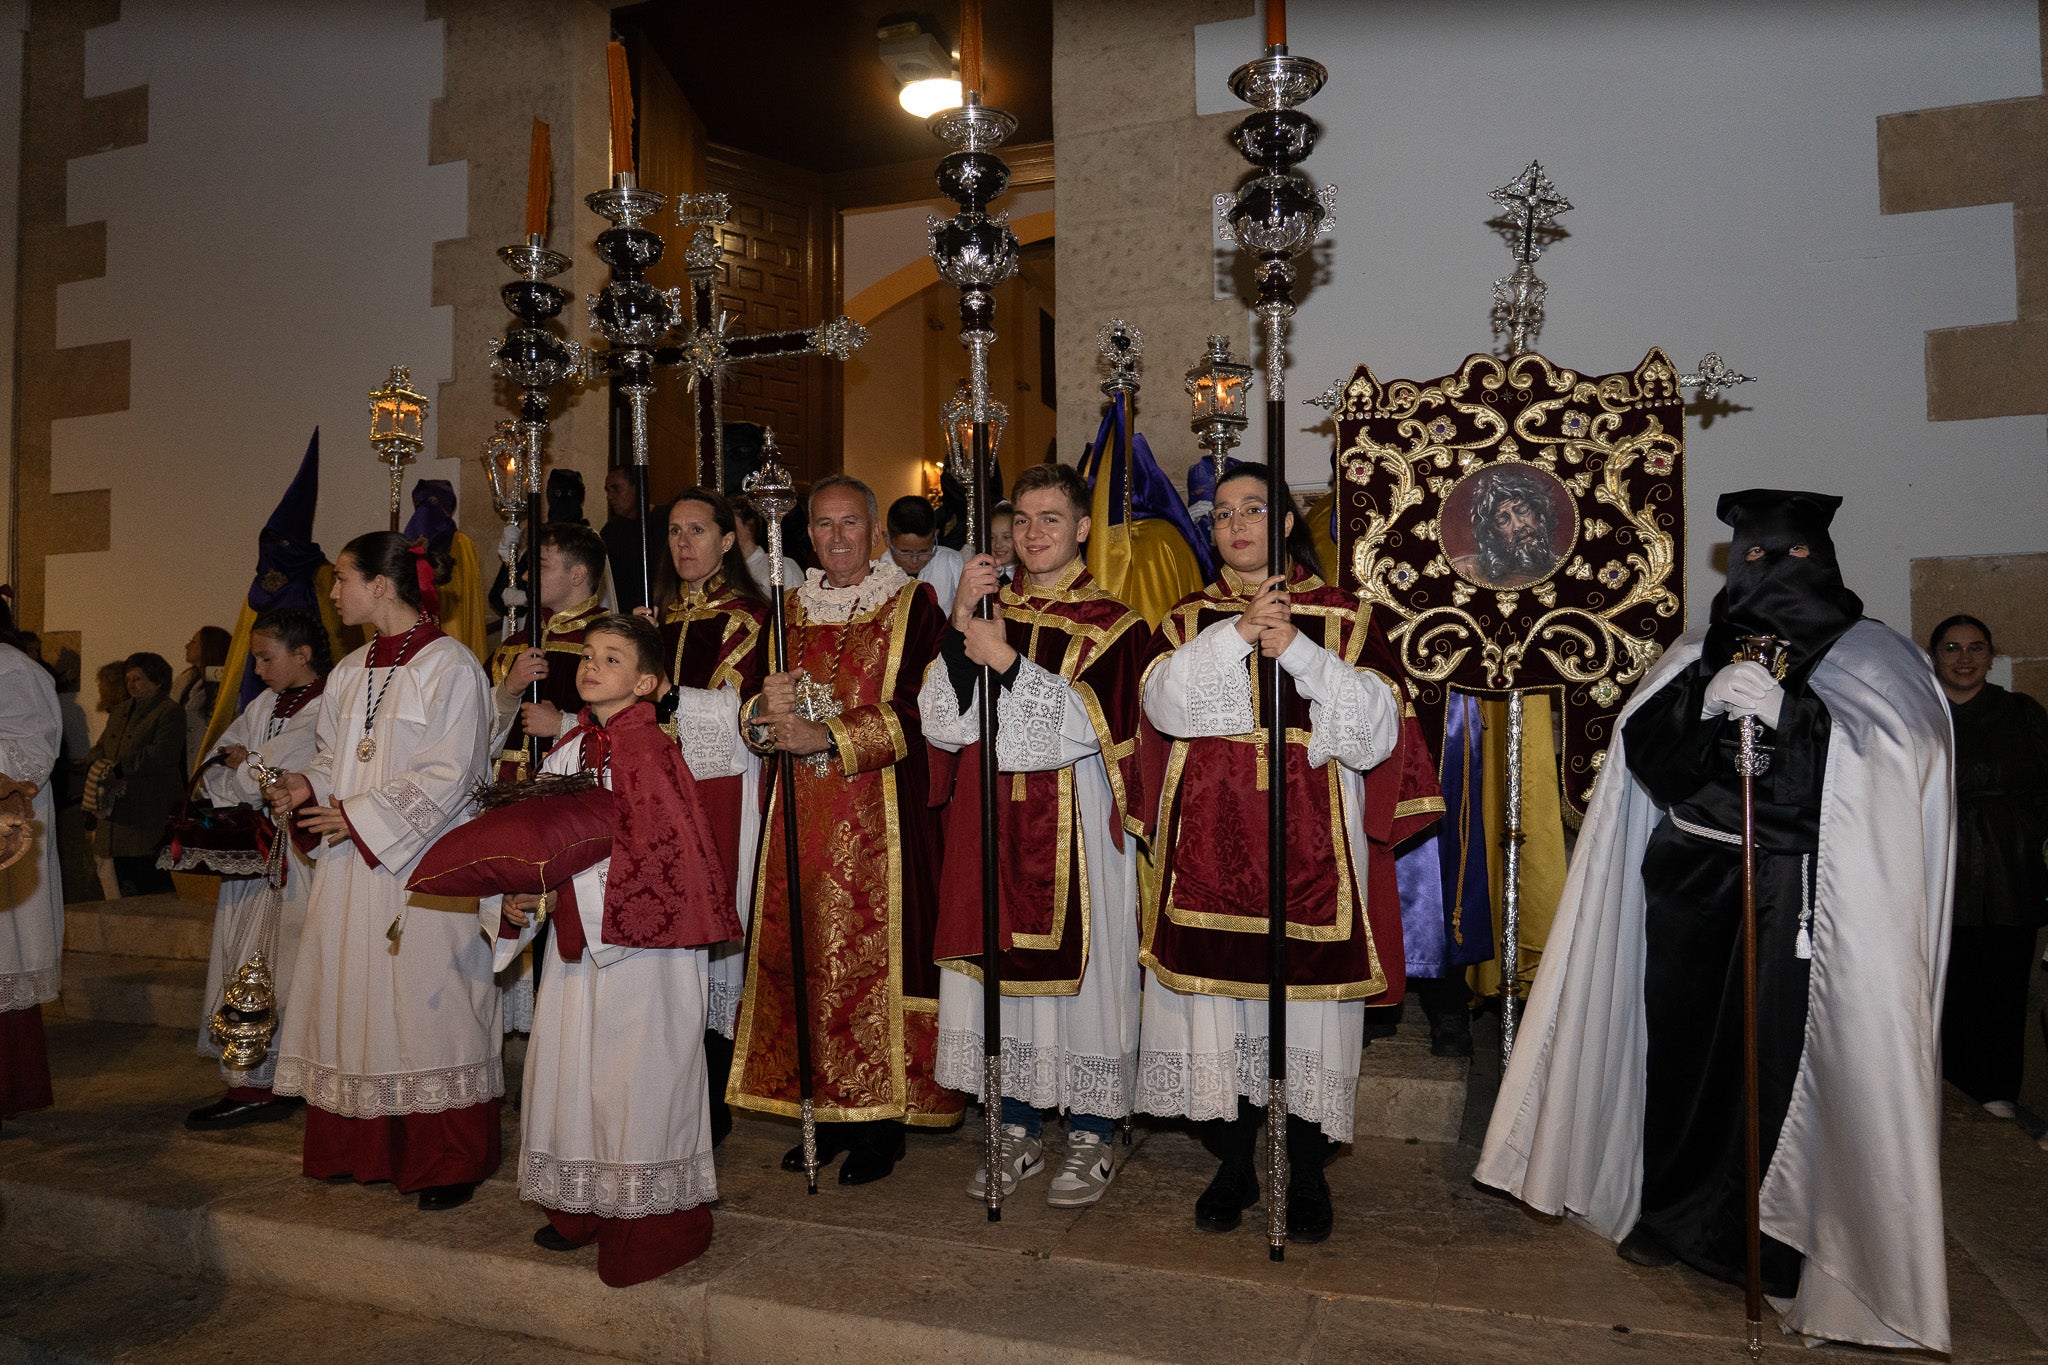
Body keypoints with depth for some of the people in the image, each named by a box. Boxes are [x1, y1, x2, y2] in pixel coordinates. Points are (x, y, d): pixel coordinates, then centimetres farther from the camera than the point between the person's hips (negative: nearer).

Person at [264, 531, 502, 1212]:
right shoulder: (349, 672, 14)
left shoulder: (450, 667, -10)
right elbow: (336, 758, 19)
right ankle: (361, 1148, 23)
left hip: (422, 863, -7)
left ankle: (448, 1162, 8)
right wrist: (308, 787, -1)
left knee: (424, 1002, -3)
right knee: (352, 999, 10)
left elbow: (448, 777, -14)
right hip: (351, 861, 7)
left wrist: (360, 818, -15)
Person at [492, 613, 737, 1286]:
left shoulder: (649, 750, -15)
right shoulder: (565, 751, 9)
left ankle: (653, 1218, 17)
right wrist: (514, 895, -3)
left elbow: (667, 851, -20)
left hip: (640, 937, -8)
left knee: (635, 1074, 1)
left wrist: (576, 871, -19)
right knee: (569, 1064, 16)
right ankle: (584, 1207, 34)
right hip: (576, 934, 8)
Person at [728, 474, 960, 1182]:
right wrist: (765, 710, -10)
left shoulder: (912, 605, 1)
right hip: (801, 816, 4)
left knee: (873, 954, -4)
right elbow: (753, 707, 13)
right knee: (803, 954, 4)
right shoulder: (790, 609, 16)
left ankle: (882, 1116, 9)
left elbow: (915, 711, -9)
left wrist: (828, 737, -16)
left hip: (879, 816, -4)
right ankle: (825, 1109, 18)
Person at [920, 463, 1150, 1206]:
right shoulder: (989, 615, 10)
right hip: (993, 825, 4)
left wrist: (1007, 662, -19)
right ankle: (1019, 1131, 23)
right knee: (1003, 966, 8)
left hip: (1074, 831, -4)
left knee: (1080, 969, 2)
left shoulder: (1111, 624, -1)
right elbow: (944, 726, -2)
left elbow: (1091, 725, -15)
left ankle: (1090, 1136, 18)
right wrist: (958, 625, -12)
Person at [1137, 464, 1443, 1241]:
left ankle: (1305, 1176, 18)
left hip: (1310, 848, -1)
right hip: (1212, 848, 2)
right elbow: (1164, 702, -7)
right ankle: (1233, 1167, 21)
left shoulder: (1342, 617, 6)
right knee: (1217, 995, 3)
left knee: (1306, 1000, 0)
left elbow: (1378, 725, -6)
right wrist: (1236, 635, -18)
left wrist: (1300, 651, -17)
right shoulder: (1190, 621, 12)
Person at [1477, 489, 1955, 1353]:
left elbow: (1897, 764, -11)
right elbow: (1646, 756, 3)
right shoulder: (1698, 656, 13)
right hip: (1691, 883, 3)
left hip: (1802, 894, -2)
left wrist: (1786, 712, -21)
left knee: (1783, 1055, -7)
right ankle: (1674, 1213, 20)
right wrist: (1708, 706, -15)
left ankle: (1776, 1243, 10)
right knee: (1683, 1043, 3)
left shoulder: (1869, 661, 5)